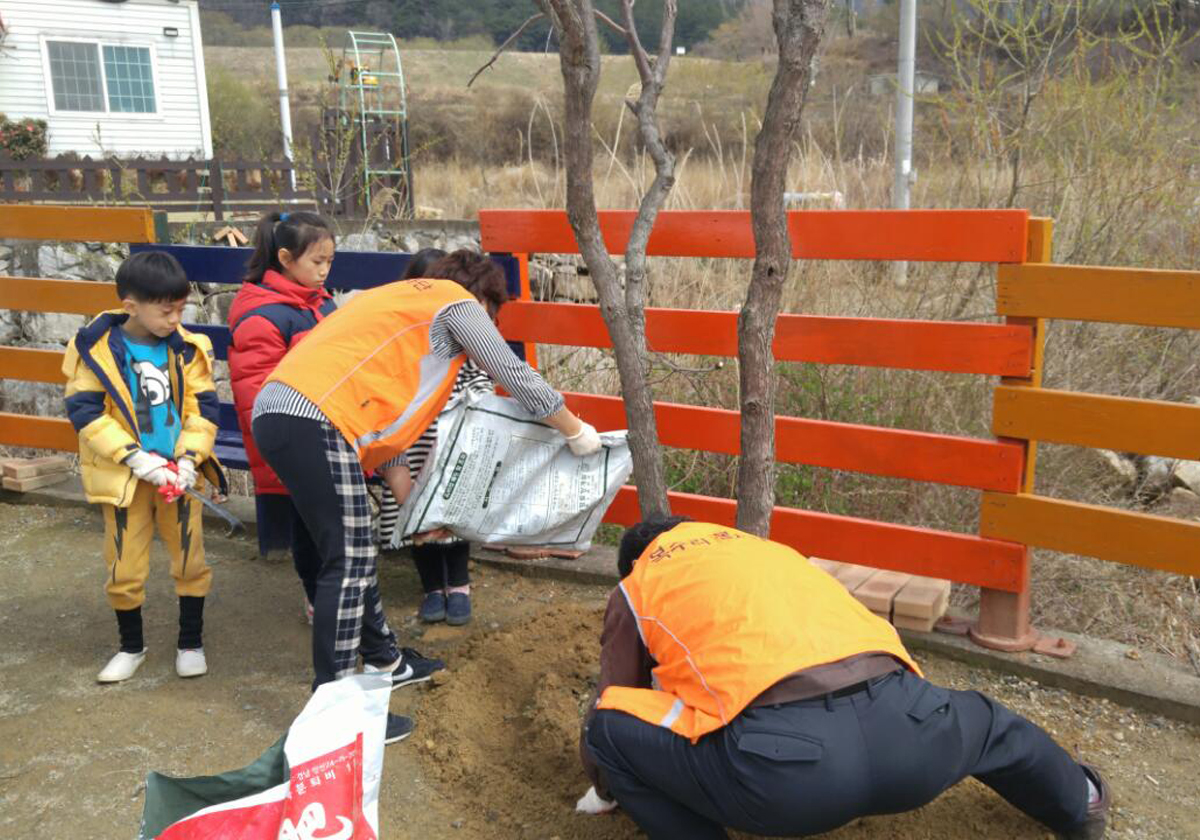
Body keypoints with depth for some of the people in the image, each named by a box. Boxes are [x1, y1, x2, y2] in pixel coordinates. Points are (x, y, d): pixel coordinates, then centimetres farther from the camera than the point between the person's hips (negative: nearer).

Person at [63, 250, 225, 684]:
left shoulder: (186, 348, -5)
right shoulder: (97, 349, -11)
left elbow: (203, 407, -2)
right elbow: (85, 411, -12)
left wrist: (190, 458, -15)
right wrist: (135, 458, -20)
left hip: (178, 473, 2)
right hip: (124, 476, -1)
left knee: (190, 561, 8)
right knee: (124, 568, 8)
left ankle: (191, 643, 27)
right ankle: (131, 646, 30)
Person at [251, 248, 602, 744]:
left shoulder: (406, 306, 32)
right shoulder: (456, 302, 7)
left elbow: (388, 419, 28)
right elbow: (515, 377, 6)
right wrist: (576, 432, 19)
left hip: (278, 413, 10)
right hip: (314, 421, -10)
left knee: (355, 553, 19)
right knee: (348, 563, -5)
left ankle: (383, 661, 33)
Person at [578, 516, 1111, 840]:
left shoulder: (635, 589, 23)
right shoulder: (762, 549, 36)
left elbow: (616, 705, 28)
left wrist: (607, 790, 48)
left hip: (785, 755, -6)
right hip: (902, 727, 6)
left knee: (606, 728, 14)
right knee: (979, 718, 40)